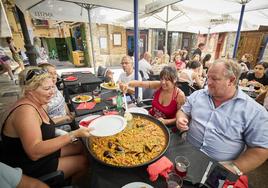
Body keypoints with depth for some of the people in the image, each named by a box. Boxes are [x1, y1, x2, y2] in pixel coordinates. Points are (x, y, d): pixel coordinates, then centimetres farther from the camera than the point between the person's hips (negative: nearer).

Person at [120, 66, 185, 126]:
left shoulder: (180, 95, -18)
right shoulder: (158, 85, -9)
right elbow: (140, 83, -13)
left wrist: (166, 121, -25)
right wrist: (127, 84, -30)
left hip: (165, 126, -2)